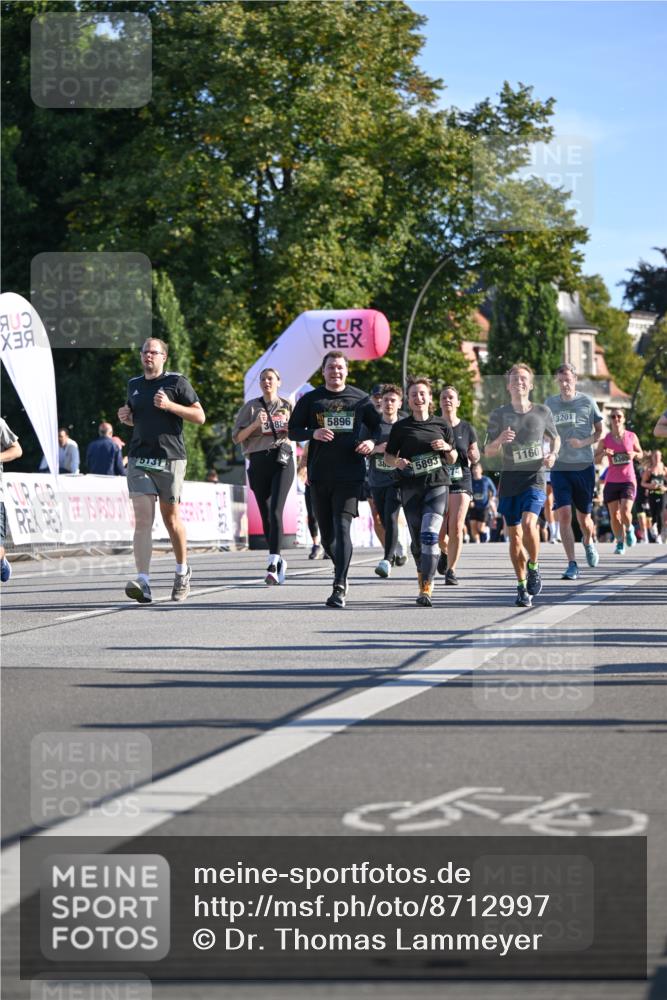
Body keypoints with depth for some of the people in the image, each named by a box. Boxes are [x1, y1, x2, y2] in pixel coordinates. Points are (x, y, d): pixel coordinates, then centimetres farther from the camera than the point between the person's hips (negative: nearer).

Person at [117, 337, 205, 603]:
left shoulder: (176, 382, 0)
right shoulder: (134, 385, 16)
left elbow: (199, 416, -3)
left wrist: (170, 405, -15)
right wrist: (126, 417, 7)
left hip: (170, 458, -3)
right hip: (139, 459, 3)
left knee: (171, 518, 6)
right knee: (142, 519, -11)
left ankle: (182, 571, 30)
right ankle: (143, 582, -21)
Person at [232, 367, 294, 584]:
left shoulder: (287, 406, 12)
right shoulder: (251, 407, 10)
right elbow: (236, 437, 5)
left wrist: (289, 427, -2)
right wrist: (255, 424, -10)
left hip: (282, 460, -2)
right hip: (258, 463, 2)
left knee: (275, 511, -18)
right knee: (265, 515, 5)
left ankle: (273, 564, -26)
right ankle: (279, 559, 21)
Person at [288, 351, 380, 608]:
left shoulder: (360, 399, 8)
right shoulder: (310, 400, 9)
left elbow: (379, 427, 16)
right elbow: (292, 430, 9)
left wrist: (372, 443, -6)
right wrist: (313, 433, -11)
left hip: (350, 475, -2)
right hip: (319, 476, 3)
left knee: (343, 528, -16)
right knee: (326, 532, 9)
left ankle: (339, 588, -22)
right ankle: (340, 570, 36)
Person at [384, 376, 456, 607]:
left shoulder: (442, 425, 10)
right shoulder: (401, 427, 7)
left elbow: (452, 460, 17)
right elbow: (388, 456, 12)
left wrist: (447, 448, -5)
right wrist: (397, 462, -10)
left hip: (437, 485, -1)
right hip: (410, 486, 1)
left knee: (430, 535, -17)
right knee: (417, 540, 4)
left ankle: (426, 589, -20)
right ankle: (424, 577, 26)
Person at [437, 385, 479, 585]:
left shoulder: (467, 428, 5)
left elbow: (475, 458, 13)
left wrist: (474, 455, -9)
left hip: (461, 481, 0)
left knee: (456, 527, -14)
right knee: (440, 534, -2)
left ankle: (451, 570, -1)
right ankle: (445, 552, 35)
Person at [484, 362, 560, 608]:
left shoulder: (543, 412, 3)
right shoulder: (499, 415, 2)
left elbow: (555, 438, 20)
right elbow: (488, 452, 3)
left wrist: (553, 455, -1)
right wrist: (500, 440, -17)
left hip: (534, 478, -2)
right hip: (509, 478, 2)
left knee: (528, 524, -24)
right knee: (514, 535, 5)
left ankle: (533, 567, 1)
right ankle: (522, 587, 17)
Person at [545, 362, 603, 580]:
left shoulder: (587, 402, -1)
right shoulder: (550, 403, 6)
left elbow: (600, 431, 3)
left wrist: (583, 442, -14)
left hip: (584, 466, -1)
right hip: (559, 466, 1)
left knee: (583, 517, 8)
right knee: (563, 515, -12)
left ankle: (589, 542, 42)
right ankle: (572, 564, -7)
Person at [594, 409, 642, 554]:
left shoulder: (631, 436, 3)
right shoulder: (605, 439, 2)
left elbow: (640, 454, 15)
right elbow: (595, 459, 6)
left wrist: (634, 454, -8)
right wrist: (603, 453, -14)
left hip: (628, 480, -1)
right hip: (611, 481, 1)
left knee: (625, 512, -17)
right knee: (614, 515, -1)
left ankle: (629, 529, 16)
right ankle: (620, 543, 16)